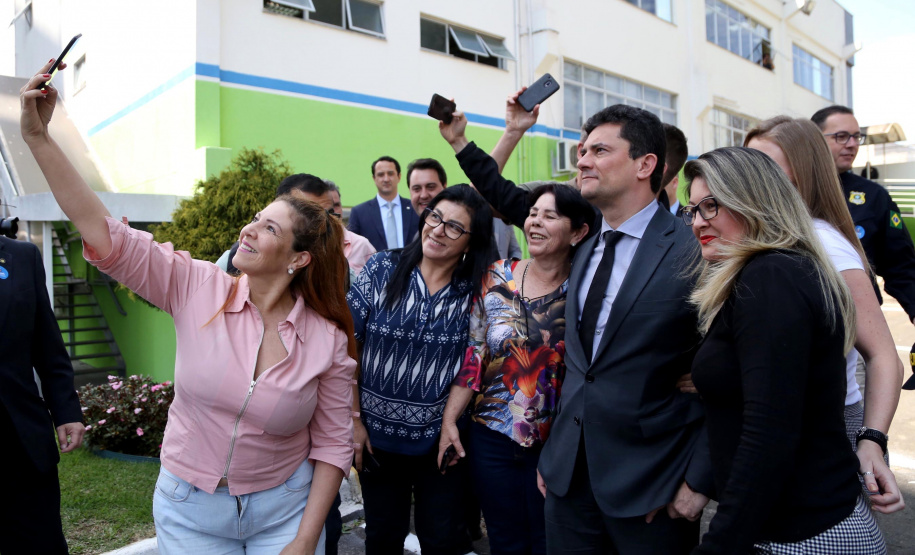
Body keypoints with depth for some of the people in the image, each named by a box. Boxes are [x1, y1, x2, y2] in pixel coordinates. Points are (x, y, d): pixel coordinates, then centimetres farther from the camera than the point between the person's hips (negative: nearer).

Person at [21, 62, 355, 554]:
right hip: (189, 510, 2)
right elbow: (104, 234, -16)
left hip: (283, 510, -1)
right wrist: (37, 135, -20)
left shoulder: (328, 340, -15)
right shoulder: (197, 288, -12)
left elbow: (332, 444, -8)